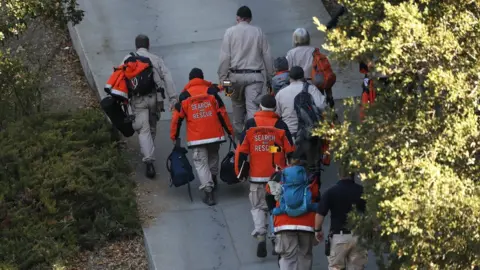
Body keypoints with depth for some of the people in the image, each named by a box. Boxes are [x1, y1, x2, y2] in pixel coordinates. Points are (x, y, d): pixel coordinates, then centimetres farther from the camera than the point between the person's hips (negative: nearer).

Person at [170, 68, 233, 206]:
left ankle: (208, 191, -12)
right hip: (215, 134, 2)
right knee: (213, 156, 27)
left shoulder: (184, 96, 0)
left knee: (201, 162, 1)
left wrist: (174, 136, 13)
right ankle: (213, 179, 41)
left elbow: (177, 117, 2)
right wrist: (229, 130, 8)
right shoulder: (211, 92, 1)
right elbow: (222, 113, 0)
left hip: (196, 137, -2)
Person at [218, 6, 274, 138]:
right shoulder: (258, 32, 5)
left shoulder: (230, 32, 0)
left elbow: (225, 57, -4)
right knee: (253, 106, -6)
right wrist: (270, 75, 12)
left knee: (238, 103, 20)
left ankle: (238, 130, 33)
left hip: (236, 74, 0)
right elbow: (267, 56, 5)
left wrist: (222, 77, -1)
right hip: (254, 75, 0)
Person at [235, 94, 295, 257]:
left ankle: (260, 237, -7)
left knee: (258, 207, 10)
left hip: (257, 176, 0)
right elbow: (290, 151, -2)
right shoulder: (281, 126, -5)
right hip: (278, 176, 0)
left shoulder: (250, 125, -4)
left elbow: (242, 151, -3)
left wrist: (239, 171, 8)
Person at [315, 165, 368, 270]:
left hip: (339, 236, -2)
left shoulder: (330, 192, -4)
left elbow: (320, 214, -7)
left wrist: (318, 230, 9)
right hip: (359, 236, 2)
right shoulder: (361, 191, 1)